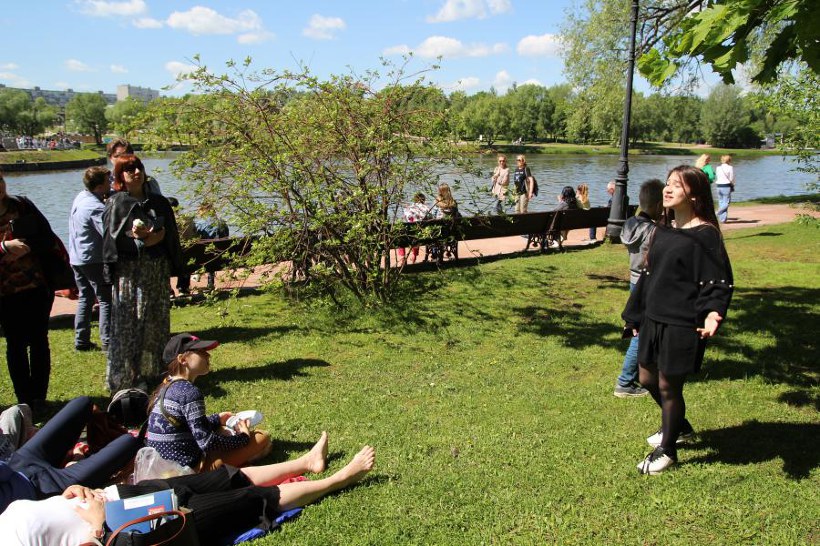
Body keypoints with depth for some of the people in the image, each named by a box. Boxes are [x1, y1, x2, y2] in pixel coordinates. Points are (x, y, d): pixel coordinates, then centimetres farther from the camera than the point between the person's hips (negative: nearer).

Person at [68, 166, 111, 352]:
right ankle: (108, 342, 1)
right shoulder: (96, 208, -22)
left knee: (85, 297, 16)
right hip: (94, 259, -9)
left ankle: (81, 340, 19)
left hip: (77, 258, 9)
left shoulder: (80, 197, 6)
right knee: (106, 300, 0)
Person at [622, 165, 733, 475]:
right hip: (653, 319, 8)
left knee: (668, 386, 5)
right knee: (647, 379, 19)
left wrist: (712, 314, -34)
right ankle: (680, 427, 44)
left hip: (682, 325, -8)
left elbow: (718, 282, -15)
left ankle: (667, 450, 27)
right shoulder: (663, 229, 7)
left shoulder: (705, 235, -14)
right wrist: (635, 315, 18)